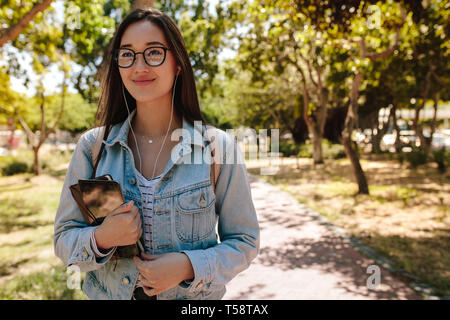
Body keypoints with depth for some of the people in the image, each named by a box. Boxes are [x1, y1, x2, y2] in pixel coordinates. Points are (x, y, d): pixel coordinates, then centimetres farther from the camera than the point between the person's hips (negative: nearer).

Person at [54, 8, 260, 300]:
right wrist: (101, 238, -23)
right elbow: (64, 238, -3)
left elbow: (244, 242, -9)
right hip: (109, 293, 2)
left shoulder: (219, 148, -14)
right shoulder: (92, 146, -8)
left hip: (193, 297, -1)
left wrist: (189, 266, -23)